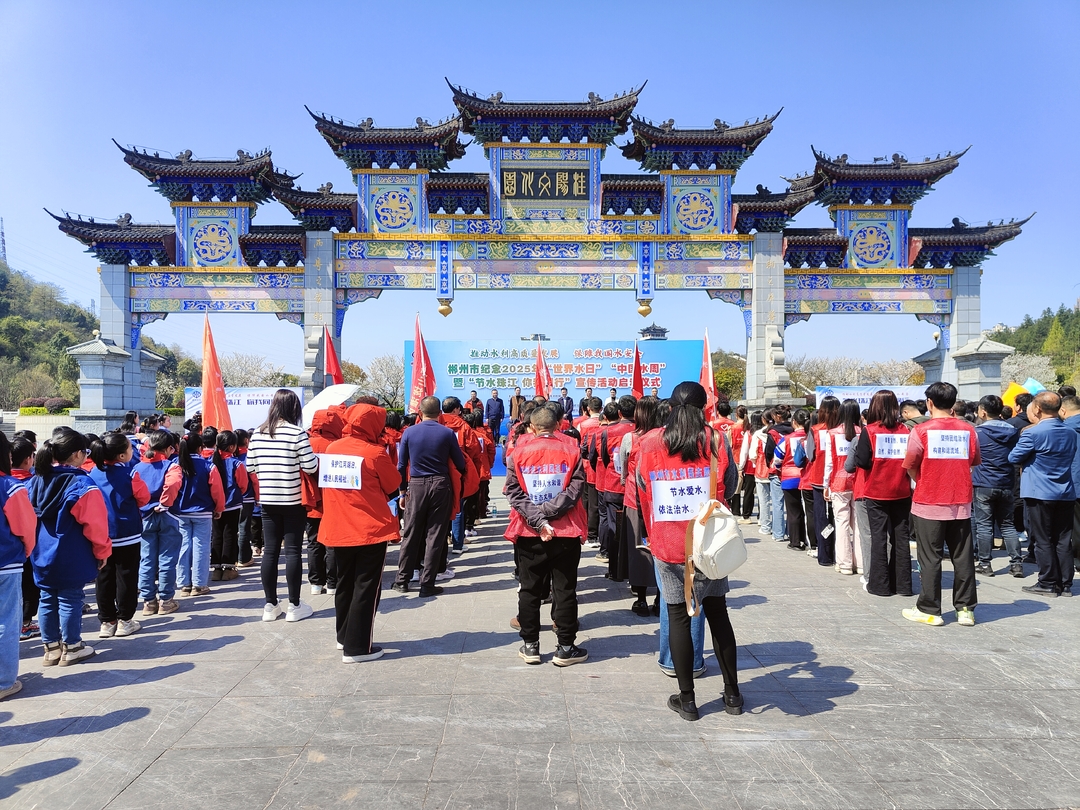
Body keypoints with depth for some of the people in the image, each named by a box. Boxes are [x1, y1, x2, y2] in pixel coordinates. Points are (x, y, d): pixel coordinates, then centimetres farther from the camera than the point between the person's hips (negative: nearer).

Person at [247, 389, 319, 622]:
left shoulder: (257, 433, 2)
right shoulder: (297, 433, -12)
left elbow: (250, 467, 7)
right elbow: (310, 467, -13)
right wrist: (315, 456, 8)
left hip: (267, 501, 4)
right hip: (293, 501, -4)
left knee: (270, 551, 9)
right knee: (292, 551, 2)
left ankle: (270, 605, 16)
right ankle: (294, 606, 8)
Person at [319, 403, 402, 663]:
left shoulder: (332, 448, 2)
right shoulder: (374, 453, -13)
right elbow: (394, 488, -2)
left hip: (338, 529, 6)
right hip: (371, 530, -6)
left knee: (345, 584, 19)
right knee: (366, 588, 3)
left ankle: (344, 636, 33)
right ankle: (357, 647, 6)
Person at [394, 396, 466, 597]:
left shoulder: (409, 432, -1)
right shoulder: (448, 433, -4)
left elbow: (401, 465, 2)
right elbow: (460, 463, 0)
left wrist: (402, 491, 11)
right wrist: (461, 480, 20)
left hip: (416, 486, 1)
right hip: (440, 486, -1)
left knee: (410, 534, 12)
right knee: (434, 536, 5)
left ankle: (402, 580, 20)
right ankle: (427, 584, 7)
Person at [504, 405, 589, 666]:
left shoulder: (520, 451, -1)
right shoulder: (571, 449, -3)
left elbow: (514, 492, -8)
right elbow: (577, 487, -13)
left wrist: (537, 520, -14)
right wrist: (547, 511, -15)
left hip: (528, 533, 1)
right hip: (566, 532, -1)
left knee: (529, 590, 12)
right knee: (565, 590, 8)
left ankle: (530, 645, 20)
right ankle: (565, 648, 14)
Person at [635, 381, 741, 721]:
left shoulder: (651, 443, -4)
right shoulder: (715, 441, -5)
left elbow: (642, 490, 5)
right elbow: (729, 487, 3)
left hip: (667, 544, 0)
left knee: (678, 617, 8)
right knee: (717, 614, 14)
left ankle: (687, 699, 16)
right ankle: (732, 694, 25)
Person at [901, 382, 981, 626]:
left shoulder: (922, 430, -11)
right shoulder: (968, 429, -1)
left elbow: (910, 467, -5)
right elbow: (973, 463, 10)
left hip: (929, 504, -3)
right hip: (961, 504, 3)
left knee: (930, 558, 5)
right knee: (963, 558, 11)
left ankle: (929, 610, 11)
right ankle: (965, 609, 18)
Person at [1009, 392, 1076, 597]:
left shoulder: (1032, 433, -16)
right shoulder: (1071, 432, 5)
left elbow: (1014, 457, -7)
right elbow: (1070, 456, 20)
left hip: (1039, 494, -6)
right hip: (1065, 494, 6)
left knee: (1043, 541, 2)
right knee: (1063, 540, 11)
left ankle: (1048, 584, 7)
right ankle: (1065, 584, 17)